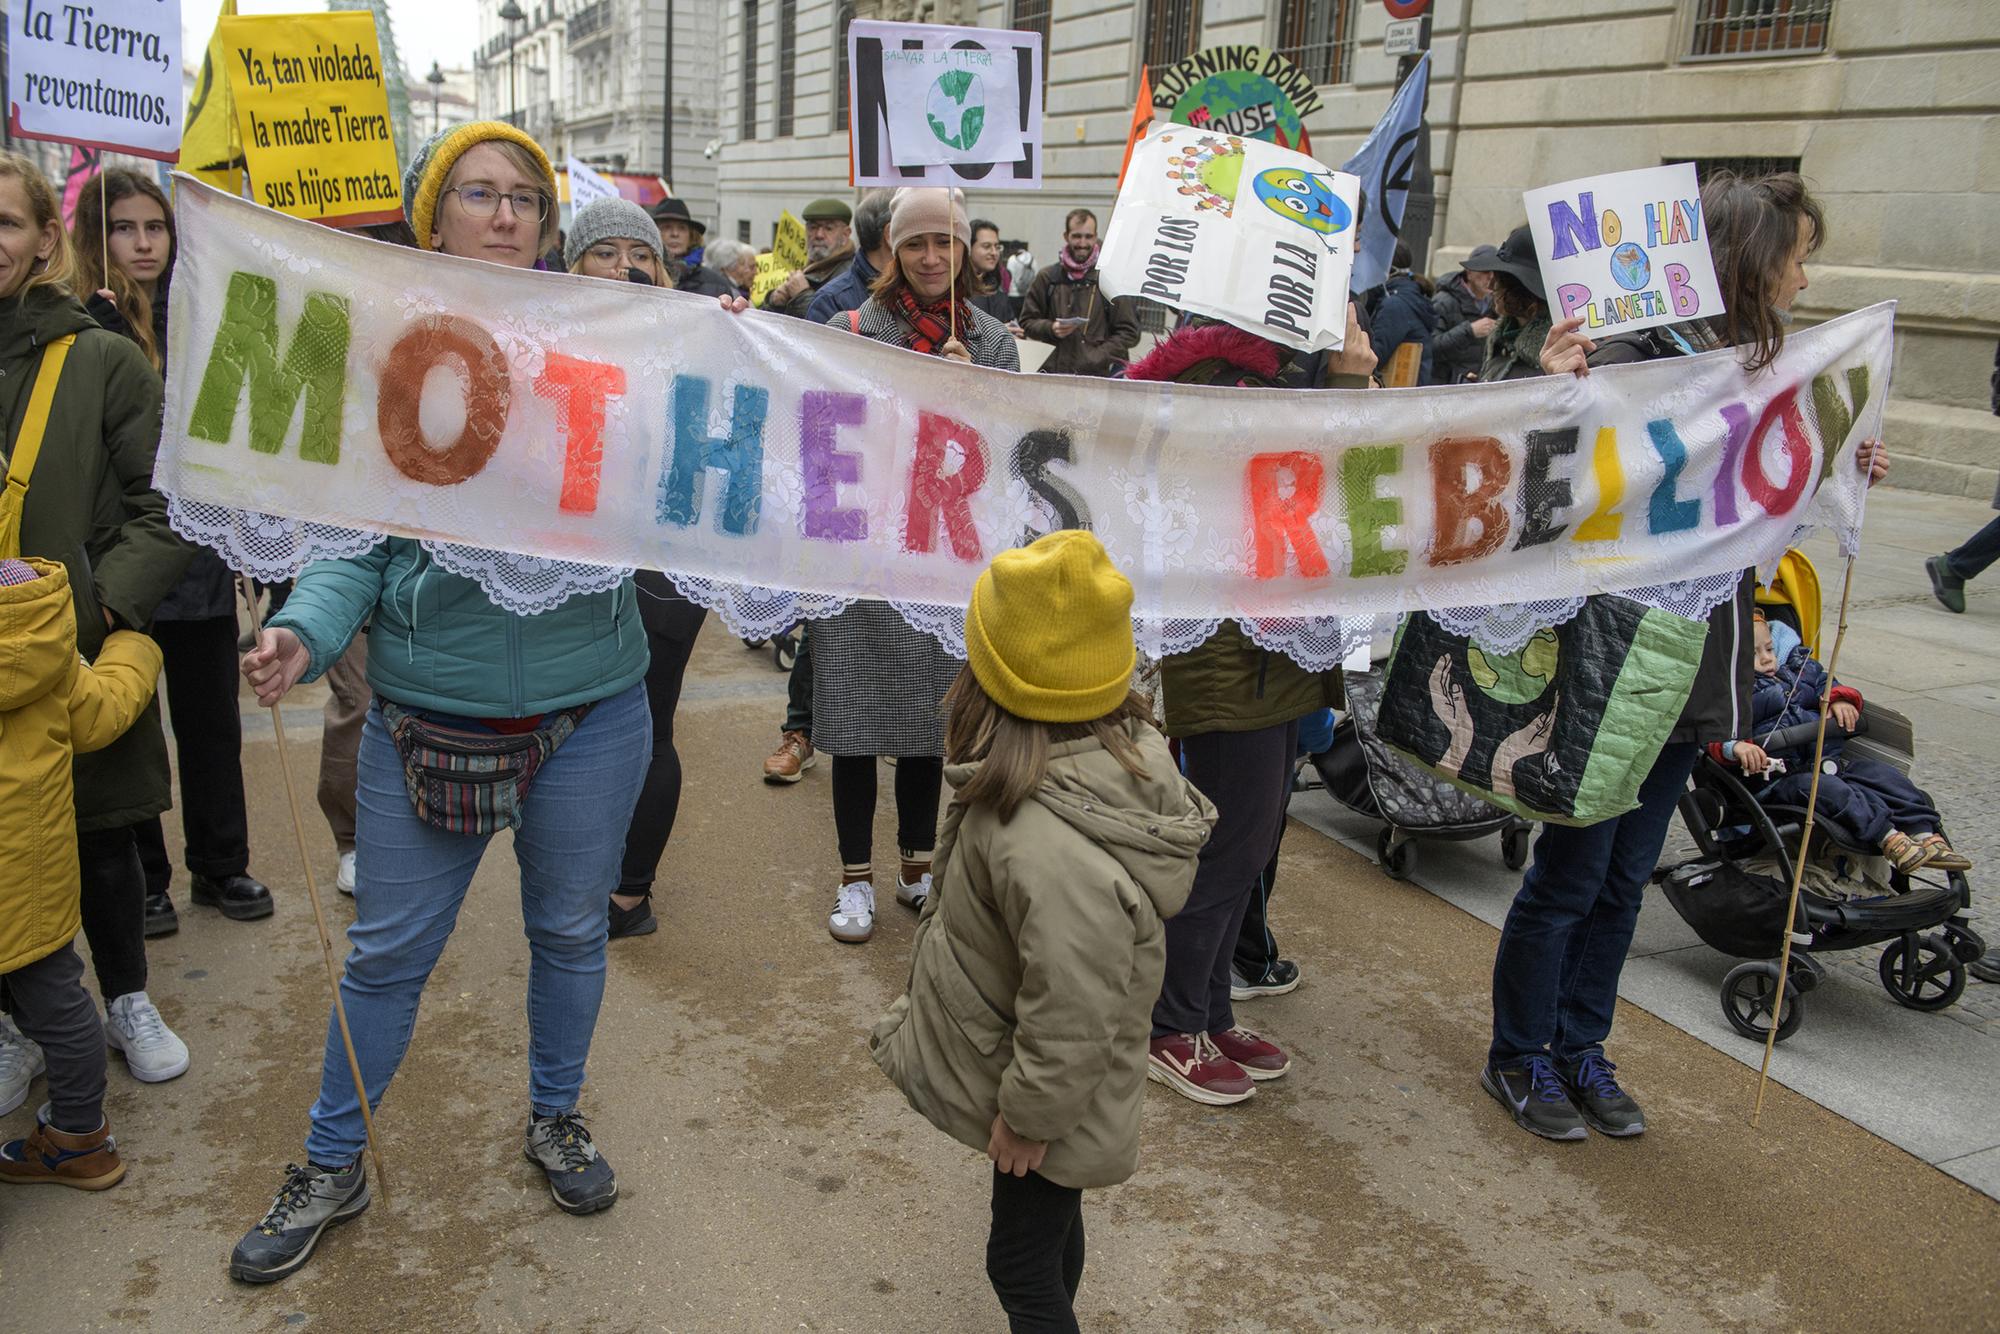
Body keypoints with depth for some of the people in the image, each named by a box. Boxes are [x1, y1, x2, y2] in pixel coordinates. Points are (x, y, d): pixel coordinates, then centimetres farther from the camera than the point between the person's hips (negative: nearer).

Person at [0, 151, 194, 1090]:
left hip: (85, 660, -1)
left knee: (101, 838, 13)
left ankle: (128, 1003, 32)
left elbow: (164, 509, -4)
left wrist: (101, 607, -16)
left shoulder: (105, 361, -3)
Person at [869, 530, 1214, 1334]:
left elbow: (1071, 1016, -33)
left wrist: (1030, 1114, -15)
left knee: (1022, 1263, 15)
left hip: (1054, 1097, -8)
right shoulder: (1123, 750, -14)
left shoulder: (1048, 845, -42)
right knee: (1052, 1228, 29)